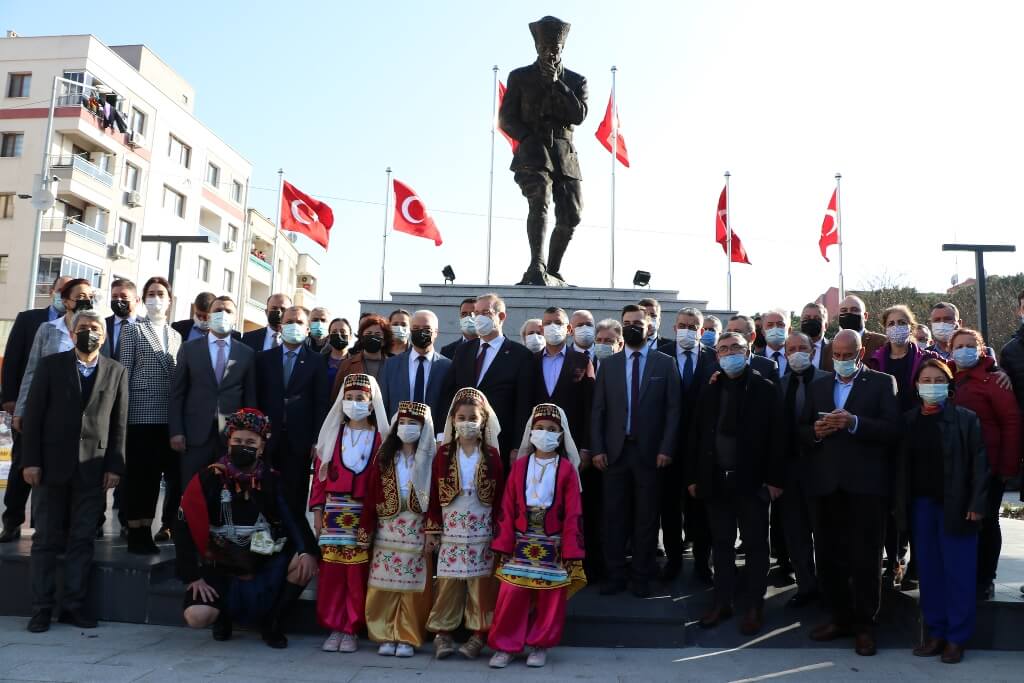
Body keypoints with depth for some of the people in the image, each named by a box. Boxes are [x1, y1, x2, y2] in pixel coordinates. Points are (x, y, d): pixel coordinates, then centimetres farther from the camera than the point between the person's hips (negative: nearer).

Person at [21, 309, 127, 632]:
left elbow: (119, 424, 5)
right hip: (52, 465, 0)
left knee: (82, 540, 4)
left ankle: (74, 605, 11)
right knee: (46, 539, 4)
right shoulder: (50, 364, 6)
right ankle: (42, 608, 11)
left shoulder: (116, 372, 8)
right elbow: (32, 415, 2)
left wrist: (114, 466, -2)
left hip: (93, 468, 1)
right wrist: (30, 461, -6)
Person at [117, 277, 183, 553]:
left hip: (170, 415, 5)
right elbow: (124, 372, -1)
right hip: (141, 413, -4)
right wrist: (122, 410, -7)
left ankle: (146, 530, 14)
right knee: (139, 474, -1)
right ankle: (136, 533, 6)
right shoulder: (132, 330, 5)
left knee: (173, 473, 3)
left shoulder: (176, 336, 17)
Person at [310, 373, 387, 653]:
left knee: (358, 572, -2)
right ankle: (334, 628, 14)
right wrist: (317, 510, 4)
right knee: (331, 570, 2)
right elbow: (320, 473, 8)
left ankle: (351, 629, 10)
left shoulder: (380, 438, 1)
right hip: (334, 510, 2)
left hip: (365, 513, -2)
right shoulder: (332, 434, 9)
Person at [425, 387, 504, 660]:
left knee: (481, 582, 5)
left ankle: (479, 634, 15)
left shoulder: (491, 455, -1)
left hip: (482, 530, 0)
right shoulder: (444, 453, 0)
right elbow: (434, 493, 2)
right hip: (451, 530, 0)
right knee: (448, 582, 4)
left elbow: (499, 496, 1)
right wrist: (432, 529, 0)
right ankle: (442, 633, 15)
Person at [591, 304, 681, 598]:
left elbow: (673, 408, 0)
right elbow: (598, 409, 6)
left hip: (649, 452, -1)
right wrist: (597, 448, -1)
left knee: (646, 516, 6)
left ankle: (641, 576, 17)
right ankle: (615, 575, 16)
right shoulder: (608, 364, 9)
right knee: (614, 515, 5)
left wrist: (666, 449, -7)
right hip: (614, 451, 2)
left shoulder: (665, 363, 3)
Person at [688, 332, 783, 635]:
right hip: (716, 480, 4)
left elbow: (775, 436, -7)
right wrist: (693, 476, 4)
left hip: (751, 481, -3)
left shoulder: (765, 389, -2)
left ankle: (754, 606, 17)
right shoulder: (711, 390, 9)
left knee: (755, 544, 7)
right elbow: (698, 435, 7)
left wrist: (774, 478, -11)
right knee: (721, 543, 11)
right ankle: (722, 602, 21)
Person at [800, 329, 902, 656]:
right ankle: (840, 617, 24)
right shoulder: (818, 386, 18)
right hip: (825, 483, 4)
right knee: (828, 556, 9)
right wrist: (816, 431, -7)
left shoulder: (883, 383, 4)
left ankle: (864, 626, 15)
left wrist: (855, 422, -20)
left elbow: (893, 429, -8)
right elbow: (802, 430, 14)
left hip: (865, 484, -4)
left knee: (865, 558, 2)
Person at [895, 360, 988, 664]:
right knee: (929, 572, 9)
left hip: (956, 506, -3)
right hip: (920, 505, 4)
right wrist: (899, 503, 3)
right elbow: (902, 465, 8)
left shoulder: (966, 418, -4)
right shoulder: (908, 420, 6)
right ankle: (936, 633, 20)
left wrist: (976, 504, -12)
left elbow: (979, 462, -6)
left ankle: (956, 638, 14)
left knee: (958, 573, 3)